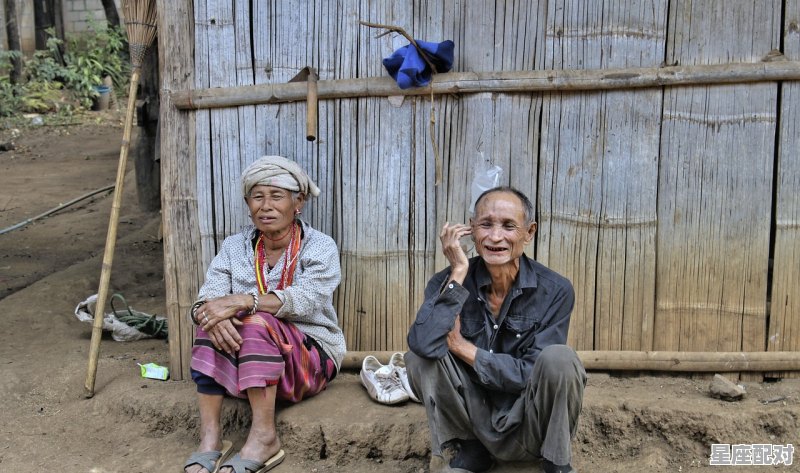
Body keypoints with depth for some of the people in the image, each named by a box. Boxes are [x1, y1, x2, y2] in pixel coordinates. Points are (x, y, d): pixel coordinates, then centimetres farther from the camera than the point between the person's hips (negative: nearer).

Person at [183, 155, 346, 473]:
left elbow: (304, 300, -27)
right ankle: (210, 436, -24)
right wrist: (209, 315, -36)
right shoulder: (235, 247, 3)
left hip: (310, 359, -3)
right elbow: (207, 298, -11)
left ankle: (264, 436, -25)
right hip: (248, 360, 4)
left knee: (256, 320, -31)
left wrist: (242, 301, -39)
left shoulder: (320, 247, -8)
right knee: (213, 322, -25)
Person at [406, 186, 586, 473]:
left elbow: (534, 374, -18)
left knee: (559, 359, -30)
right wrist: (458, 273, -26)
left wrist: (462, 347, -18)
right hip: (474, 422, 2)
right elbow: (424, 344, -30)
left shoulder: (555, 291, -14)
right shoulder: (448, 281, -11)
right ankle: (471, 450, 0)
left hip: (528, 427, -1)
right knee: (419, 357, -22)